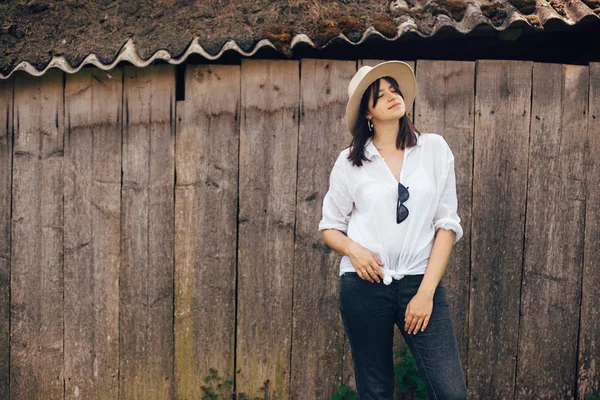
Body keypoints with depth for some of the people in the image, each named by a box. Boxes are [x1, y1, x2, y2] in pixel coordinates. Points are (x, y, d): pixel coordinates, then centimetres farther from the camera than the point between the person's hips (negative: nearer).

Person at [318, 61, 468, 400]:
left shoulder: (435, 148, 4)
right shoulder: (350, 161, 4)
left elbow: (448, 224, 1)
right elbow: (330, 227, 11)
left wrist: (427, 291, -7)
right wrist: (352, 249, -11)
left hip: (420, 282, 0)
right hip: (365, 286, 0)